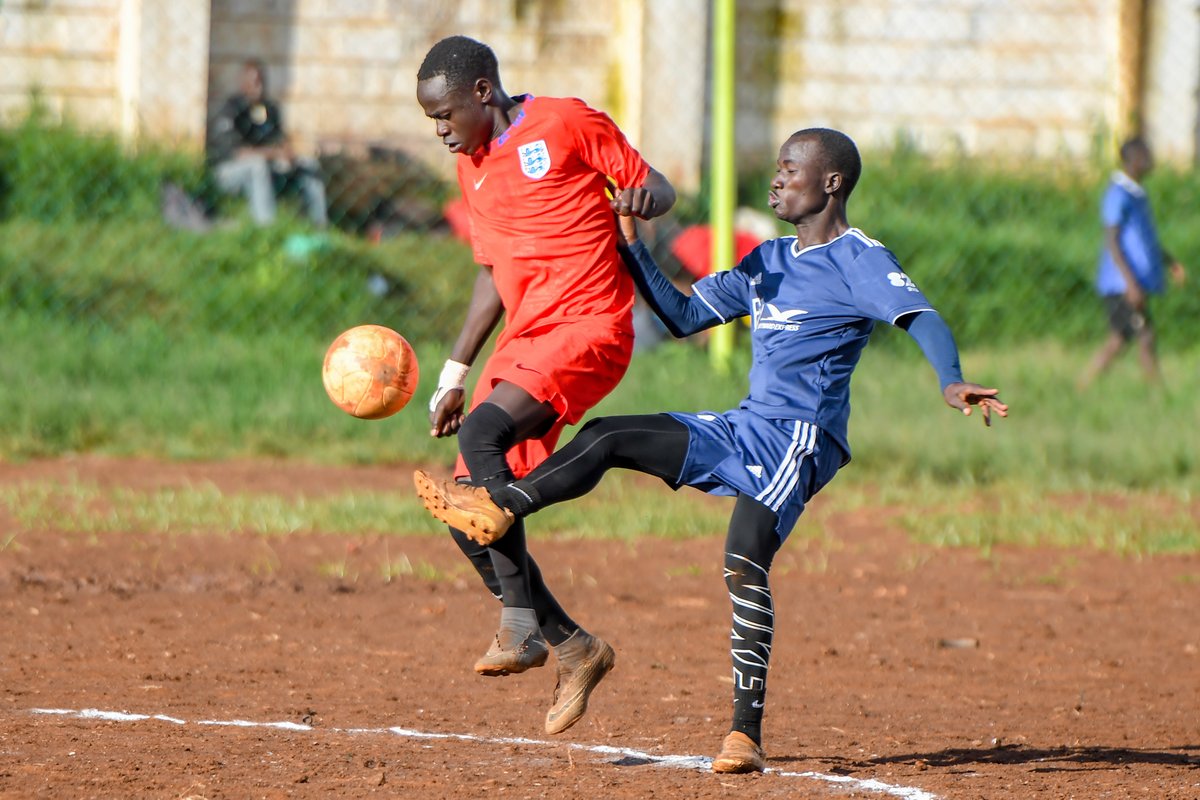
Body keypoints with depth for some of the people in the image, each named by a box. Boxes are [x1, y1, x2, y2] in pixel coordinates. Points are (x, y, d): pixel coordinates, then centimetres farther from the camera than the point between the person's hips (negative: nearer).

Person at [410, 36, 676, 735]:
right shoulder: (473, 164, 17)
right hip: (524, 339, 8)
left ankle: (521, 622, -28)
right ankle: (574, 647, 10)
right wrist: (455, 375, 20)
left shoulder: (569, 123, -5)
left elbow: (656, 188, 0)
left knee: (483, 433, -31)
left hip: (589, 329, -8)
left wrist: (644, 198, -24)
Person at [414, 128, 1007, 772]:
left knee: (745, 561, -26)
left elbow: (922, 317, -22)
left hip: (801, 438, -8)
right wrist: (633, 247, 14)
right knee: (605, 439, 1)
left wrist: (951, 383, -41)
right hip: (743, 430, 8)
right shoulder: (769, 261, 20)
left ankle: (746, 734, -29)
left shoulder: (859, 260, -6)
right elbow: (686, 316, 24)